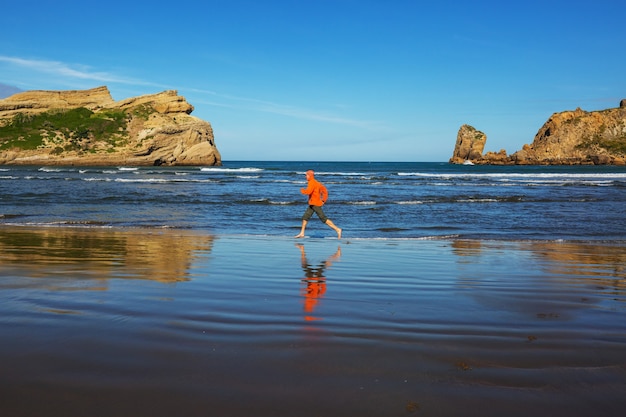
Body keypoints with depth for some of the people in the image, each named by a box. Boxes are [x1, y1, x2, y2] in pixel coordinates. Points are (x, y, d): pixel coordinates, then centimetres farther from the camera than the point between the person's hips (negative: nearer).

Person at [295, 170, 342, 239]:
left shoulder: (312, 182, -14)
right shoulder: (316, 183, 15)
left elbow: (308, 192, -27)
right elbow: (325, 191, 18)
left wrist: (302, 190, -7)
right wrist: (324, 200, 12)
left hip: (315, 204, -10)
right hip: (312, 204, 10)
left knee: (323, 218, -10)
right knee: (305, 217, 11)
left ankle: (337, 229, -9)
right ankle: (302, 233, 17)